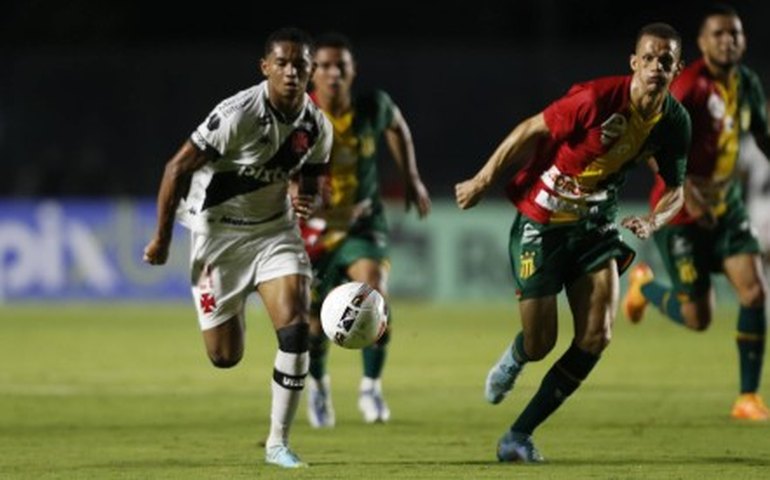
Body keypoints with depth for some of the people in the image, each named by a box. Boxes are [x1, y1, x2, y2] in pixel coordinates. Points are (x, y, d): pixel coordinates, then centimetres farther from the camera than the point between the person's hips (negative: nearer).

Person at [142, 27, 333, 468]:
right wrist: (162, 239, -12)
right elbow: (178, 168, -17)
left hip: (275, 228, 4)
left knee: (295, 326, -17)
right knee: (226, 357, -1)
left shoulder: (318, 126, -6)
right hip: (219, 230, -4)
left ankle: (278, 443, -7)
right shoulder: (239, 114, -23)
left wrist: (307, 203, -16)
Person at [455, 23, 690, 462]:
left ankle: (519, 437, 2)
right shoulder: (597, 99, -26)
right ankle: (513, 360, 39)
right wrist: (483, 181, -7)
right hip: (541, 223, -5)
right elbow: (532, 131, -14)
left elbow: (675, 190, 6)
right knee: (540, 344, -4)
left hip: (595, 226, 5)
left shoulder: (675, 122, -7)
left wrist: (653, 221, -17)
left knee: (597, 336, -11)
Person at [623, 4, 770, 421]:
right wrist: (686, 190, -36)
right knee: (698, 319, -2)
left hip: (726, 206, 6)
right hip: (680, 214, -6)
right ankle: (644, 285, 32)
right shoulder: (691, 85, -21)